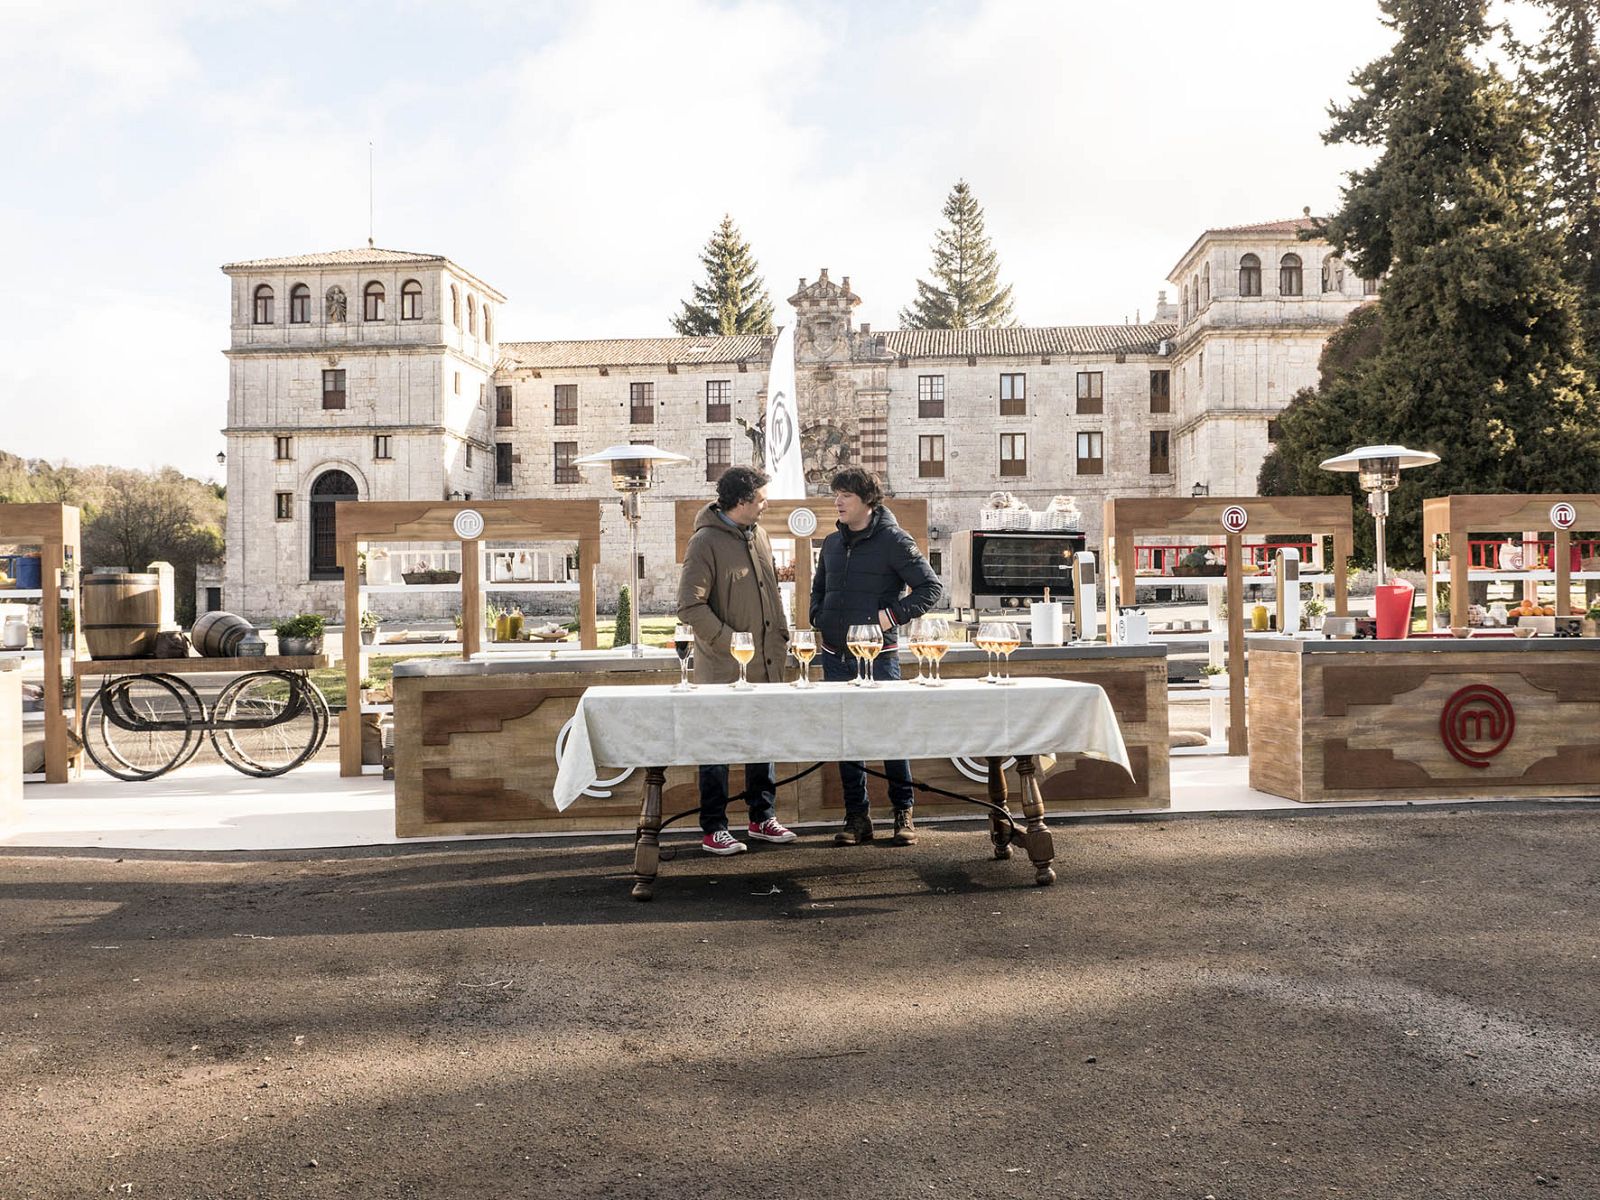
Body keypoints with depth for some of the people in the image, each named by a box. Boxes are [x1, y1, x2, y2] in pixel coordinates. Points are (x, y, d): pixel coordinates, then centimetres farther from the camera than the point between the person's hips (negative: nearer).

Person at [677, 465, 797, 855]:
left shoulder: (759, 536, 11)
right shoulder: (706, 541, -13)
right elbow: (690, 606, -17)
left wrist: (780, 637, 12)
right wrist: (730, 641, -19)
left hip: (765, 664, 7)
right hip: (722, 667, -7)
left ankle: (763, 818, 27)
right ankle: (713, 830, 11)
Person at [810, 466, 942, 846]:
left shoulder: (893, 540, -6)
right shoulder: (831, 543, 12)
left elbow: (930, 586, -7)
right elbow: (818, 588, 27)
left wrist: (893, 615, -14)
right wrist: (818, 622, 11)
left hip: (878, 655, -6)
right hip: (835, 655, 6)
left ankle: (903, 813, 12)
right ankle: (857, 816, 15)